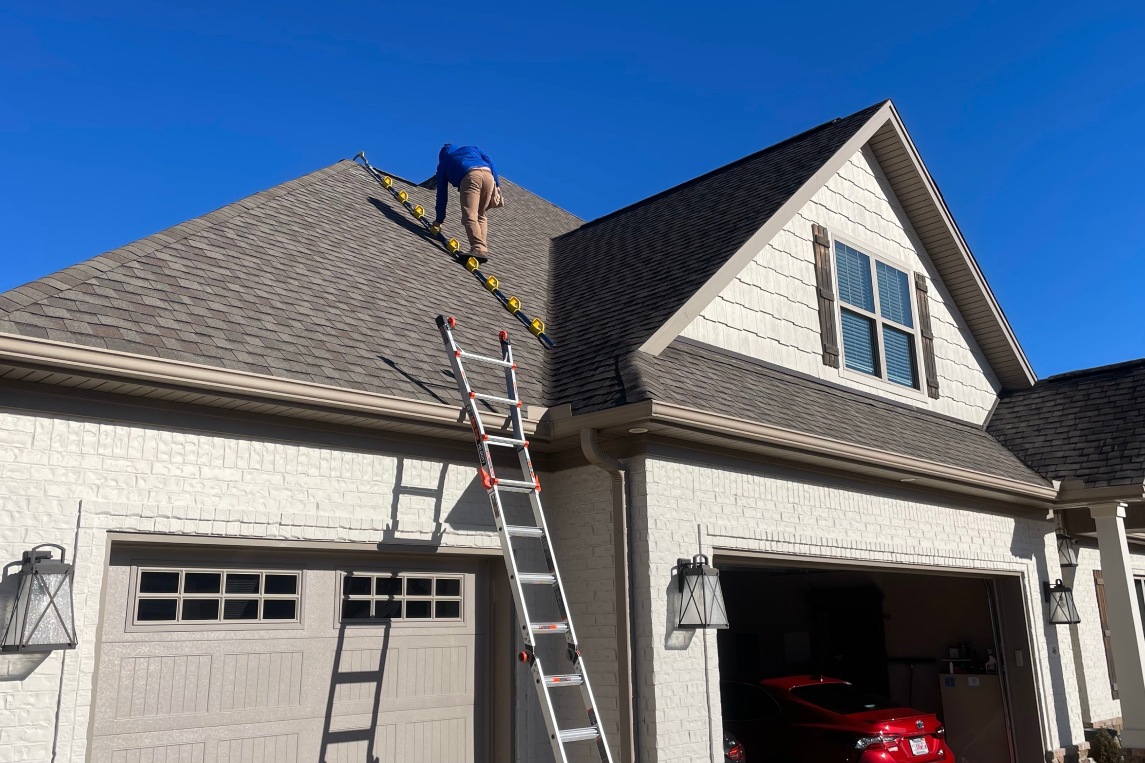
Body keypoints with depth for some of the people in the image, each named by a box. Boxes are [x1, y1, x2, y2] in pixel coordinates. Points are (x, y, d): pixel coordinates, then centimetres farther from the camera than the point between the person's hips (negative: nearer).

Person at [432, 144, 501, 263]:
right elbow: (489, 162, 21)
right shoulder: (472, 148, 40)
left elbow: (442, 194, 30)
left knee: (469, 216, -13)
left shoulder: (443, 163, 33)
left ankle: (478, 248, -34)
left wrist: (439, 219, 34)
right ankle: (483, 249, 0)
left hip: (469, 177, -4)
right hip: (488, 174, 4)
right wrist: (497, 184, 14)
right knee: (481, 216, 14)